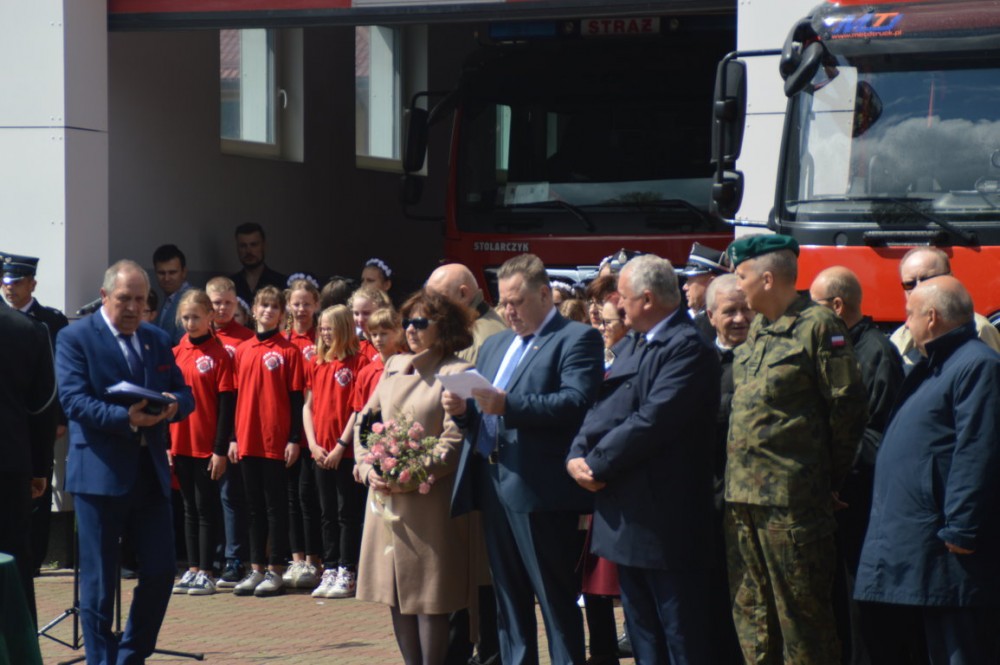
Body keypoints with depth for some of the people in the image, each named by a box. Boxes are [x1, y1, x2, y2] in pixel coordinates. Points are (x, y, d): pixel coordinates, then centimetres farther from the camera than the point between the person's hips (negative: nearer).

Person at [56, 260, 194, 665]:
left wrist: (174, 404, -12)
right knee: (99, 579, 2)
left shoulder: (158, 340, 15)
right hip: (100, 472, -5)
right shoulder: (75, 338, -3)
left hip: (150, 472, 5)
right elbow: (73, 400, -14)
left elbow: (184, 394, 13)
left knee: (161, 570, 5)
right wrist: (126, 418, -26)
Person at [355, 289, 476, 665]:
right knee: (395, 591, 8)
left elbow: (454, 442, -13)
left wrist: (409, 479, -17)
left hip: (429, 501, -6)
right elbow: (365, 421, 15)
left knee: (429, 595, -4)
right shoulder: (394, 367, 13)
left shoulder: (458, 374, -7)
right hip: (385, 497, 6)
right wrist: (369, 469, -2)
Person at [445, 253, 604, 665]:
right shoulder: (495, 345, 22)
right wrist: (461, 408, -2)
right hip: (491, 487, 8)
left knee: (556, 599, -3)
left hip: (539, 491, -8)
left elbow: (577, 402, -18)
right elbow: (478, 411, 22)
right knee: (508, 600, 12)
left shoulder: (577, 339, -3)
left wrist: (508, 406, -26)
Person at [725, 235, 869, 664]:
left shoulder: (818, 326, -9)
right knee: (751, 611, 12)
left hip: (791, 499, -8)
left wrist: (829, 476, -5)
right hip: (742, 495, 8)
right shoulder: (757, 330, 16)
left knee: (802, 612, -2)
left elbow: (848, 406, -10)